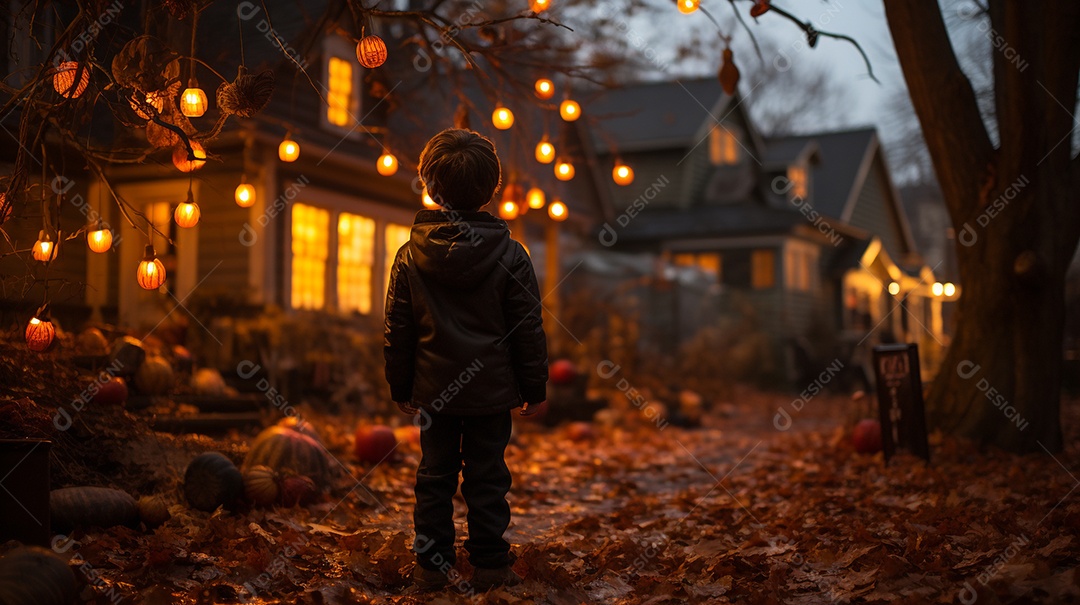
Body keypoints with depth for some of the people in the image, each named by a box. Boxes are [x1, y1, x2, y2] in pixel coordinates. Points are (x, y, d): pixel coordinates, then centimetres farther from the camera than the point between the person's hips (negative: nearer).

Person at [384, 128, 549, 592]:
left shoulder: (410, 257, -4)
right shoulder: (509, 255, -8)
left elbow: (397, 331, 2)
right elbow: (528, 328, -4)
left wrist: (400, 387, 13)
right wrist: (534, 387, 5)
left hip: (434, 390, 1)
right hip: (492, 391, -1)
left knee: (435, 475, 11)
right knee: (487, 477, 7)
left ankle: (432, 564, 16)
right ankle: (490, 564, 13)